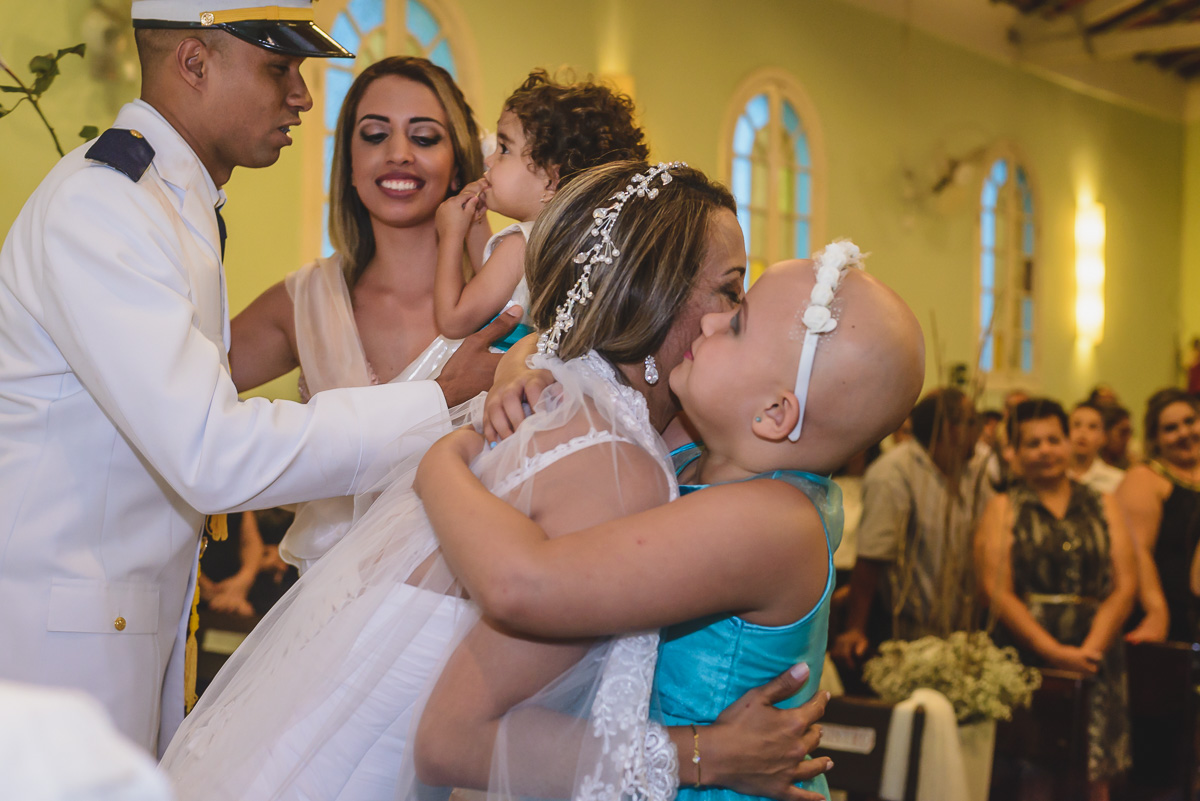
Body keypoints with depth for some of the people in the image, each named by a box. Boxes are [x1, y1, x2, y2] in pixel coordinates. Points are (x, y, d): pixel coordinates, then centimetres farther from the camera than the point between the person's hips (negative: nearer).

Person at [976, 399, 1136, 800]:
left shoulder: (1103, 507, 14)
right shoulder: (1004, 508, 6)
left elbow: (1125, 584, 4)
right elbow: (997, 592, -4)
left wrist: (1090, 648, -10)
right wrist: (1055, 652, -13)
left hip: (1095, 657, 2)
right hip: (1027, 656, -2)